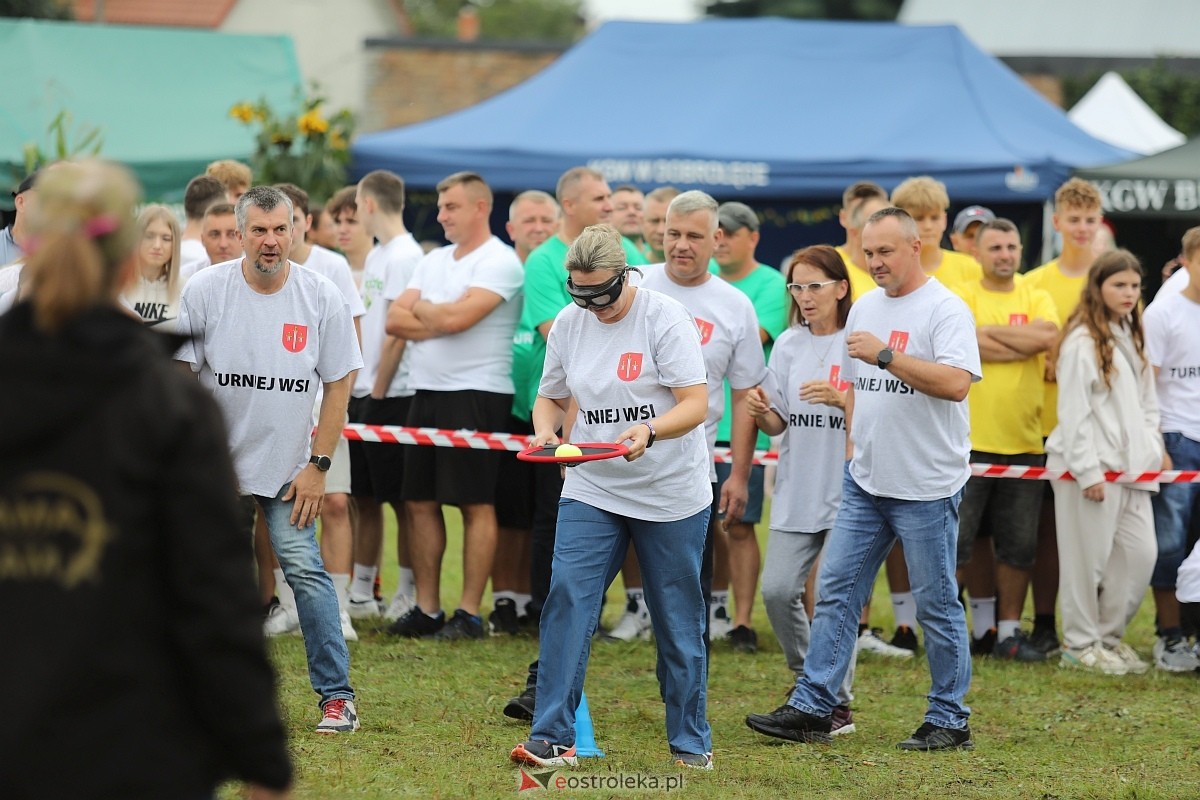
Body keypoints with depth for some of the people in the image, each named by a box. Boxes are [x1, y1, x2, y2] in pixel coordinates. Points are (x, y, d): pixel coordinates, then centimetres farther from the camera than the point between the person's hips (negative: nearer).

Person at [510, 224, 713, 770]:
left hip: (671, 493, -3)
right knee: (567, 602, -11)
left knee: (678, 621, 5)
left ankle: (690, 741, 19)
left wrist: (649, 432, -34)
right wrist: (545, 432, -7)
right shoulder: (568, 324, 3)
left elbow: (695, 404, -16)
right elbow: (552, 397, 15)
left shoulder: (665, 318, -12)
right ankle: (552, 737, -10)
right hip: (592, 490, 3)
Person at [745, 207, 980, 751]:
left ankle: (949, 720, 10)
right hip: (865, 482, 7)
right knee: (836, 592, 4)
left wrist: (885, 355, -25)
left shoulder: (944, 309, -11)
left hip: (926, 487, -7)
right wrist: (855, 441, 16)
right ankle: (811, 708, 6)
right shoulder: (864, 309, 13)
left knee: (937, 605, 1)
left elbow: (956, 382, -25)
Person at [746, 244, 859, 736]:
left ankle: (837, 701, 8)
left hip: (847, 492, -5)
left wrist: (840, 399, -22)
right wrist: (760, 412, -10)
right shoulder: (789, 344, 9)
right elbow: (778, 424, 11)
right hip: (797, 491, 5)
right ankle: (806, 685, 18)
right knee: (777, 590, -3)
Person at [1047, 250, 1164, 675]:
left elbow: (1147, 403, 21)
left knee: (1141, 552, 6)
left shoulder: (1131, 339, 16)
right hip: (1090, 468, -8)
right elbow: (1073, 412, -14)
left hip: (1129, 466, 8)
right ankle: (1080, 644, 10)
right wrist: (1088, 472, -16)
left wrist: (1153, 449, 8)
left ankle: (1108, 635, 20)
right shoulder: (1082, 342, -10)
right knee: (1089, 557, -2)